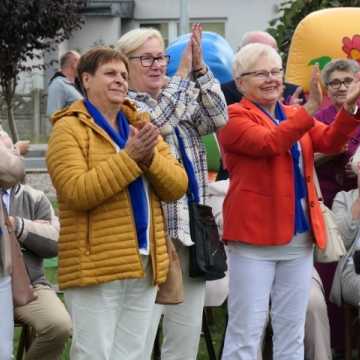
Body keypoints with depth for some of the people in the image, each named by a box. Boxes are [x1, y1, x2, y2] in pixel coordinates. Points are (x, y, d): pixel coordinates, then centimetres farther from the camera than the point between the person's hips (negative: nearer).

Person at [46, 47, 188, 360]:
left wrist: (150, 157, -13)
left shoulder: (141, 126, 15)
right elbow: (76, 193, -18)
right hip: (95, 267, -6)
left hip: (145, 264, 6)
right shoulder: (69, 129, -4)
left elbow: (178, 186, 6)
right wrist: (129, 157, -20)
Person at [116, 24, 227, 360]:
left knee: (187, 332, 11)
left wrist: (200, 69, -8)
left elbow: (217, 118, 1)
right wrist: (182, 74, -14)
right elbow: (156, 121, -21)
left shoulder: (184, 103, 16)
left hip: (190, 231, 7)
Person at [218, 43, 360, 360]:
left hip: (300, 236, 7)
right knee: (246, 331, -4)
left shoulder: (296, 116, 16)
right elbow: (268, 142, -21)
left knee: (292, 331, 11)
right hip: (255, 236, -7)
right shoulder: (235, 116, -4)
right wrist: (311, 107, -26)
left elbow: (330, 142, 1)